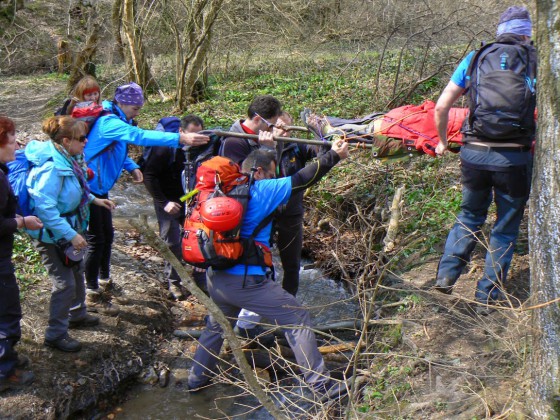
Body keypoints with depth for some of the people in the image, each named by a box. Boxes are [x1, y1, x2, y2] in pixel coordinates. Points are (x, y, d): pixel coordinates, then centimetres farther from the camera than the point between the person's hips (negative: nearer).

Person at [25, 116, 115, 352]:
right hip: (52, 234, -10)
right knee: (65, 283, -3)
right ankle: (55, 335, 13)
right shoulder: (51, 167, -30)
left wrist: (94, 200, 11)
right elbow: (45, 208, -33)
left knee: (77, 272, 24)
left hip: (70, 228, 10)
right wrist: (71, 235, -32)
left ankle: (77, 314, 46)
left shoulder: (69, 159, -1)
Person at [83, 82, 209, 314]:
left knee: (107, 233, 19)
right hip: (90, 188, -10)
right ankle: (92, 296, 4)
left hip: (100, 188, 10)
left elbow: (117, 151, 20)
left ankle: (103, 279, 37)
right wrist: (180, 138, -48)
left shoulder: (117, 121, 8)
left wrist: (132, 167, -1)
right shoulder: (110, 123, -25)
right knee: (97, 240, -5)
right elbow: (141, 136, -40)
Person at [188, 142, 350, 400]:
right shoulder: (261, 190, -7)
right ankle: (321, 384, 3)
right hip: (247, 281, -7)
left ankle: (197, 378, 42)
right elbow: (301, 180, -7)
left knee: (216, 326, 31)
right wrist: (333, 156, 0)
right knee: (297, 320, 2)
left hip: (215, 279, 7)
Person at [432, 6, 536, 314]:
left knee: (470, 215, 26)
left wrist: (442, 141, 18)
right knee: (505, 228, 14)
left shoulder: (474, 59, 6)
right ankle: (487, 297, 19)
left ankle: (446, 274, 16)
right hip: (514, 158, -2)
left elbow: (441, 107, 3)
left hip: (474, 153, 2)